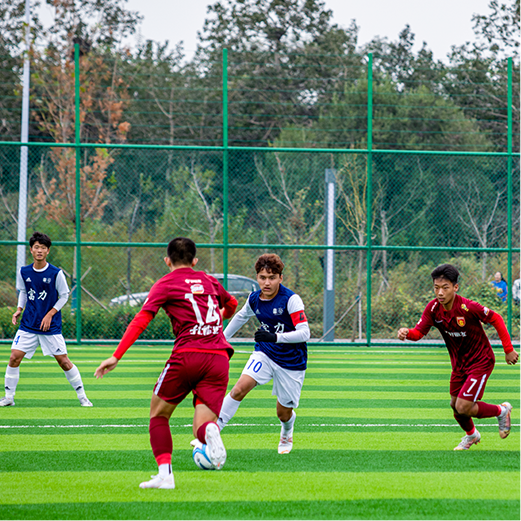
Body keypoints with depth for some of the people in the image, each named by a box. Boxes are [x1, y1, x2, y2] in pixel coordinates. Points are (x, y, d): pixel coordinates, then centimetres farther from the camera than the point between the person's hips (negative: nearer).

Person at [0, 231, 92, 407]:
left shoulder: (56, 273, -9)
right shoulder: (23, 272, 1)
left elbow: (64, 296, -1)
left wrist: (50, 315, -10)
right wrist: (19, 309, 1)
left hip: (51, 326, -3)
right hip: (28, 325, 3)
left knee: (63, 360, -2)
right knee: (14, 357, -8)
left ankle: (82, 396, 11)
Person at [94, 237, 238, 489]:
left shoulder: (166, 284, 9)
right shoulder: (209, 281, 22)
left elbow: (141, 320, -4)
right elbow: (232, 304, 43)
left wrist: (116, 356, -8)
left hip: (187, 355, -3)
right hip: (219, 357, 3)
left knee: (158, 414, 16)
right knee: (201, 428, 2)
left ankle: (165, 473, 1)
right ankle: (210, 431, -35)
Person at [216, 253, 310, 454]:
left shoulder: (291, 300, -21)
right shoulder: (254, 299, -4)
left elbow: (304, 333, -26)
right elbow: (241, 316, 19)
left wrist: (276, 337, -39)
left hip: (292, 361, -3)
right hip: (264, 354, 3)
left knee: (283, 413, 7)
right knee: (240, 388, -22)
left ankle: (287, 434, 44)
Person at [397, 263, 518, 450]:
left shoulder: (468, 307, -29)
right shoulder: (433, 308, -14)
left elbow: (496, 319, -16)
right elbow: (419, 331, -15)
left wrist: (508, 349, -12)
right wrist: (407, 333, -40)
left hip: (480, 361, -6)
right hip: (459, 363, 6)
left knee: (463, 408, -14)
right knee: (455, 405, 15)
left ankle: (501, 411, 14)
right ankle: (471, 435, 48)